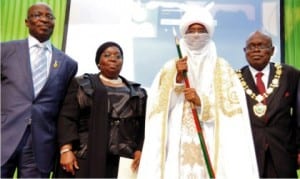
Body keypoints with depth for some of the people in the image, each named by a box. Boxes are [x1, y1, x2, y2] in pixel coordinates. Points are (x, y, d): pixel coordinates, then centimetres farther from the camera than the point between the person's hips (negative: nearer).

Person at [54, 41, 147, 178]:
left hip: (123, 161, 2)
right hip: (85, 158, -2)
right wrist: (66, 149, -11)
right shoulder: (81, 84, 10)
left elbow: (144, 126, 10)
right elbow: (67, 118, 0)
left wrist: (140, 151, -5)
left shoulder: (137, 92, 16)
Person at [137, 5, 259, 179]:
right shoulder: (171, 68, 10)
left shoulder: (223, 69, 8)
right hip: (177, 145, 1)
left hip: (213, 145, 0)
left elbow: (234, 108, -1)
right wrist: (178, 78, -10)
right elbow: (160, 107, 2)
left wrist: (202, 102, -13)